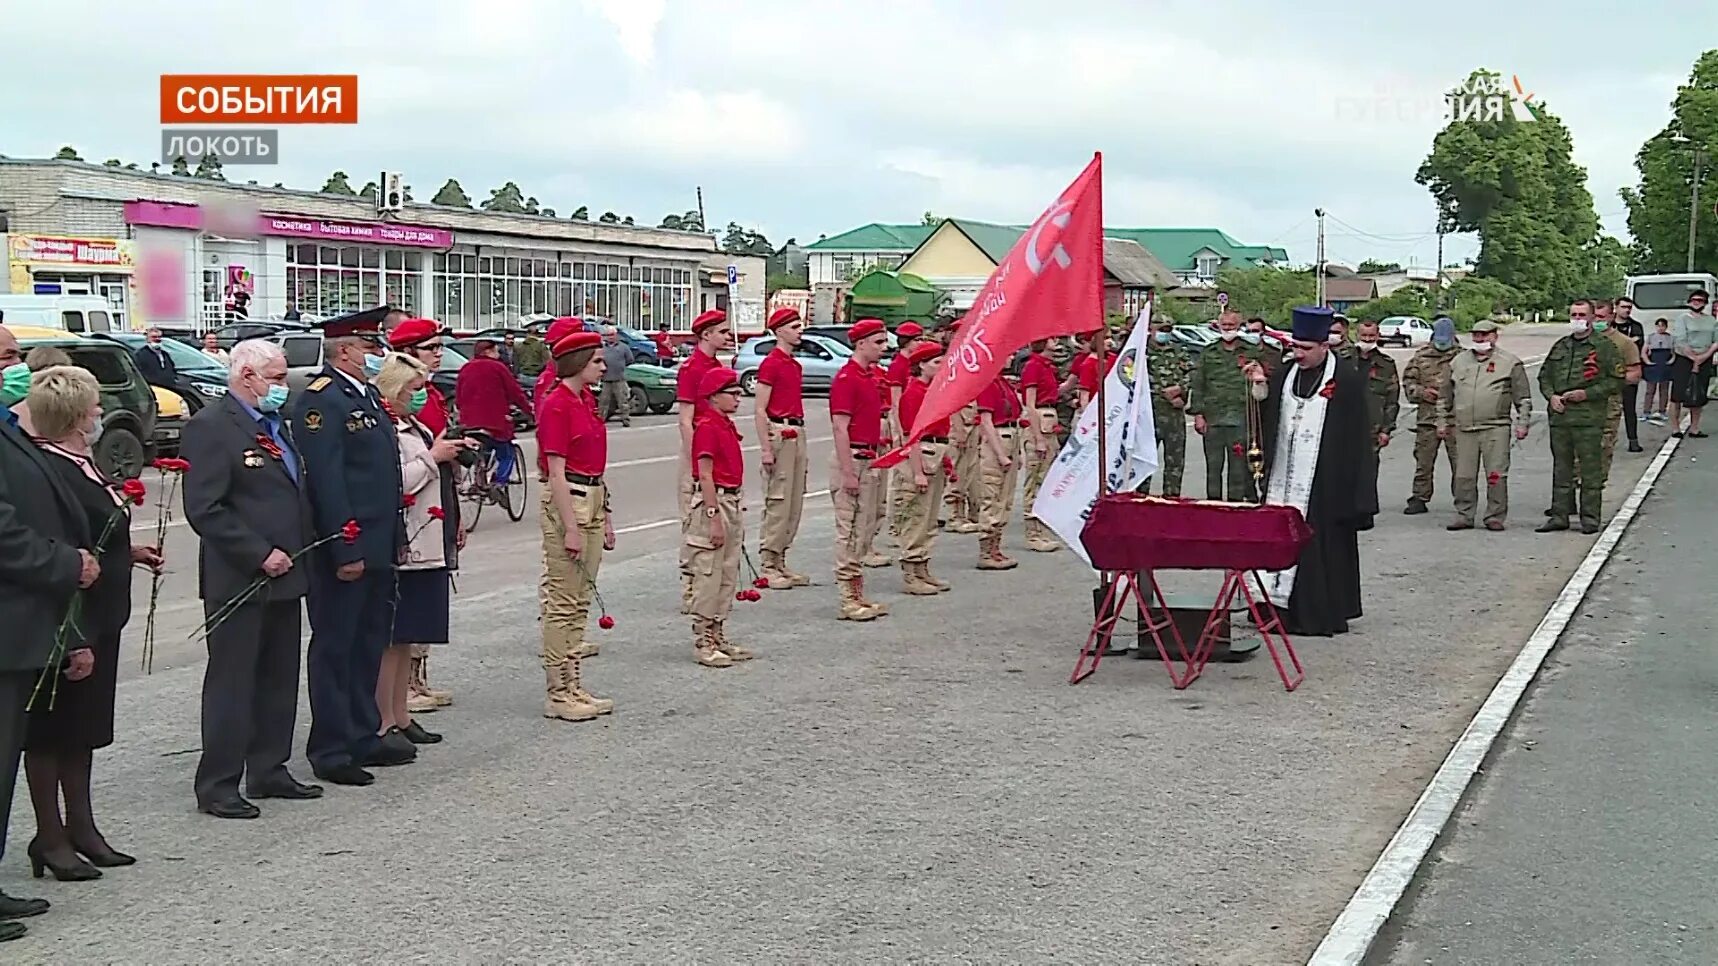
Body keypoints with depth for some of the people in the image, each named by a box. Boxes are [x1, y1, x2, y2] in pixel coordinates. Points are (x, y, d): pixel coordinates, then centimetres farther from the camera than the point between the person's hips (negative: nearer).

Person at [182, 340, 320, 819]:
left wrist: (303, 552, 10)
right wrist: (260, 555, -19)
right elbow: (205, 509, -19)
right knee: (231, 683, -2)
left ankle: (269, 770, 25)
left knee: (279, 680, 14)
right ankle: (217, 785, 6)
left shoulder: (276, 423, 15)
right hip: (239, 579, -9)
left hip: (284, 575, 9)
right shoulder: (210, 426, -12)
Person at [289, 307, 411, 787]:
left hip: (378, 547, 10)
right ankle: (330, 749, 7)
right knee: (335, 648, 0)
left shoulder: (368, 396, 16)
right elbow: (326, 479, -20)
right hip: (344, 548, -10)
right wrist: (345, 548, -23)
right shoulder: (320, 400, -14)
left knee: (370, 643, 16)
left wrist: (395, 537, 17)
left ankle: (363, 736, 27)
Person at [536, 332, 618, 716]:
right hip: (567, 502, -9)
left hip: (593, 501, 9)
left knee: (581, 601, 12)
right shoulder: (556, 404, -13)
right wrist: (570, 527, -19)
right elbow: (556, 472, -17)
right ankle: (557, 694, 3)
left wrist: (604, 518, 17)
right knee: (563, 601, -3)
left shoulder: (587, 400, 13)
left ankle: (574, 686, 19)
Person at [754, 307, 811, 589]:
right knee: (778, 503, -7)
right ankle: (768, 567, -2)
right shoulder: (770, 363, -9)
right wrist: (766, 448, -19)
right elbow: (759, 410, -13)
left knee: (795, 505, 10)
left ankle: (780, 563, 16)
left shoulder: (794, 364, 17)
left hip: (797, 435, 9)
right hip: (779, 434, -9)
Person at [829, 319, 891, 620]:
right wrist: (848, 472, -22)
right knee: (850, 531, -5)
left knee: (861, 530, 13)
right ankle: (849, 599, -1)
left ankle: (858, 594, 19)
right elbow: (840, 428, -19)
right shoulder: (846, 378, -14)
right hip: (852, 459, -9)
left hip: (868, 460, 9)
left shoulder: (870, 375, 15)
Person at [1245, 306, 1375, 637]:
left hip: (1324, 485, -5)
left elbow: (1356, 438, -6)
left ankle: (1324, 614, 6)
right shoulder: (1285, 374, 11)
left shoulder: (1346, 380, -5)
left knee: (1324, 546, -2)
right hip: (1284, 479, 5)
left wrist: (1349, 484, -10)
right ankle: (1284, 607, 8)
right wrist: (1261, 387, -1)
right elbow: (1267, 421, 14)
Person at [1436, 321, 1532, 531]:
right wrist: (1443, 422, 19)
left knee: (1496, 475, -4)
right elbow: (1445, 395, 22)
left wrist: (1522, 423, 0)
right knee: (1463, 476, 3)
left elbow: (1523, 397, 6)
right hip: (1464, 429, 3)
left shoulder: (1510, 362, 5)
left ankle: (1495, 516, 4)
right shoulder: (1459, 362, 16)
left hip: (1495, 428, -3)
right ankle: (1464, 516, 12)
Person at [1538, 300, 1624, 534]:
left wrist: (1586, 394, -12)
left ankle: (1590, 517, 4)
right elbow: (1544, 375, 21)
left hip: (1589, 418, -5)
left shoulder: (1604, 347, 0)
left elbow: (1616, 380, -4)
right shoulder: (1560, 346, 16)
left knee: (1590, 469, -2)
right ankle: (1559, 514, 15)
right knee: (1561, 468, 9)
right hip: (1559, 416, 5)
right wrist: (1551, 395, 2)